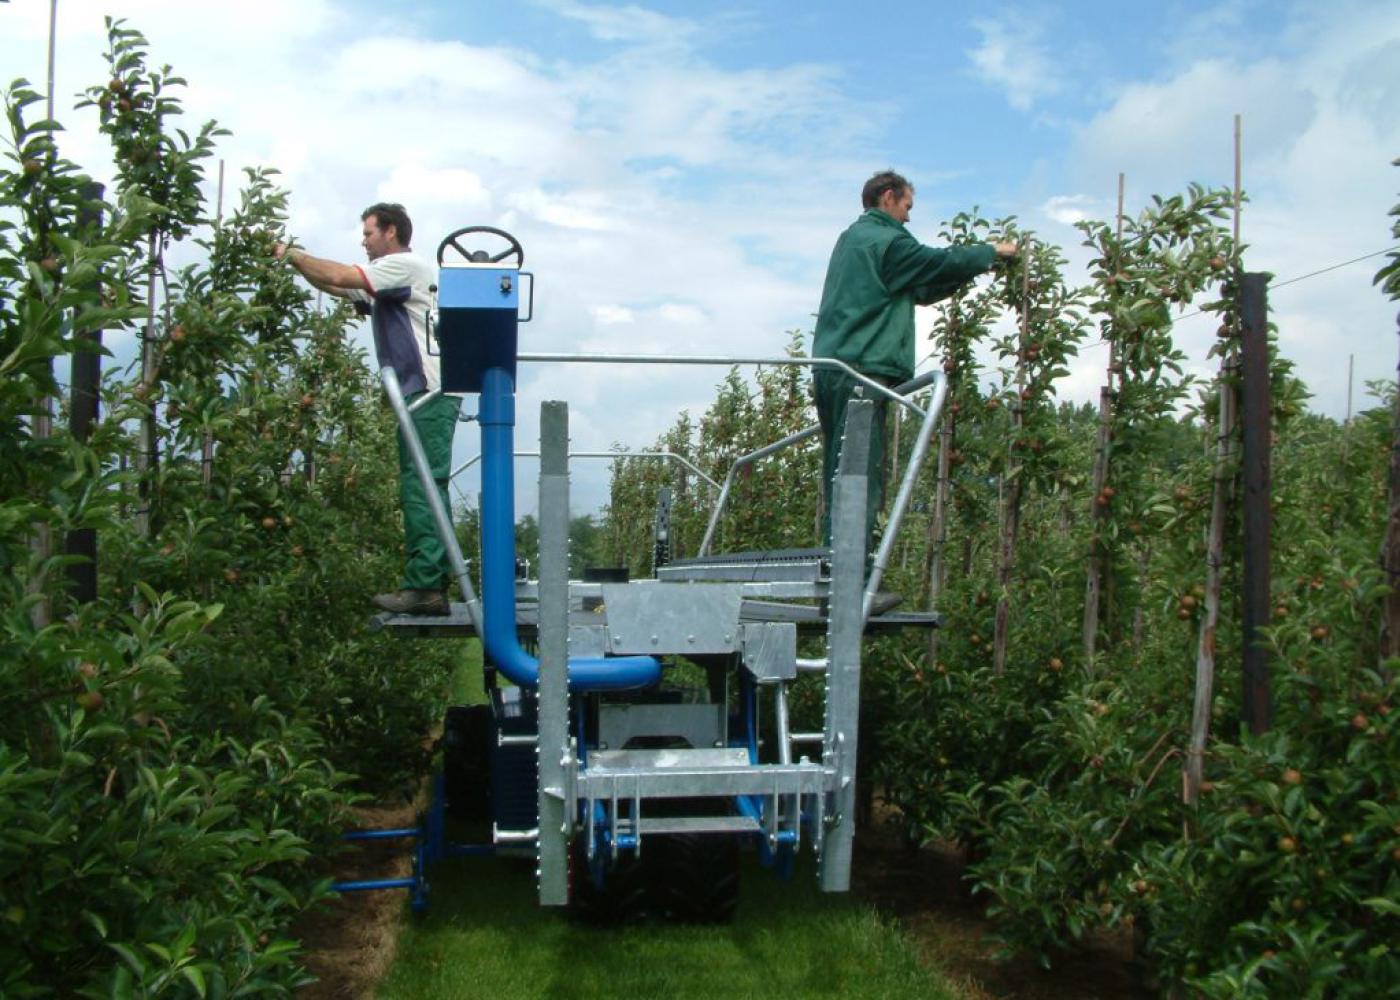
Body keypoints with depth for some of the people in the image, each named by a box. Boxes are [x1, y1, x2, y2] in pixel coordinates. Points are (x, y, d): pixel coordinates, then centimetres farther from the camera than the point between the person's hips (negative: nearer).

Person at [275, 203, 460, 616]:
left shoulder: (406, 266, -5)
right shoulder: (391, 277, 26)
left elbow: (338, 276, -12)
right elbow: (337, 286, 25)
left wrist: (292, 254, 2)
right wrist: (294, 261, 14)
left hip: (429, 392, -10)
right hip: (424, 395, 10)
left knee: (421, 490, -14)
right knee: (423, 491, 8)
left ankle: (423, 586, -17)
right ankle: (432, 585, 9)